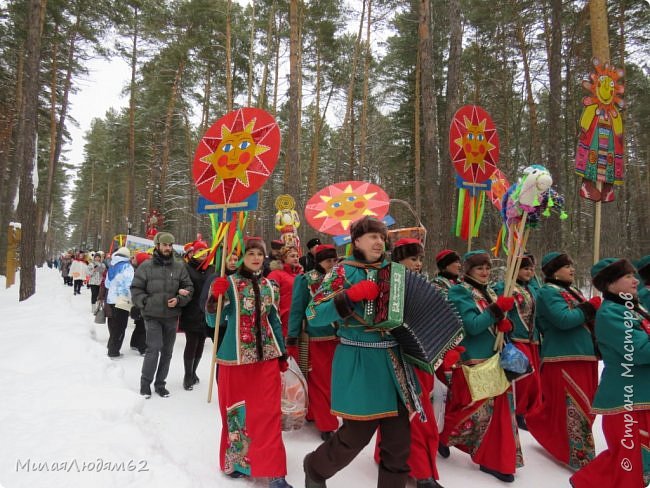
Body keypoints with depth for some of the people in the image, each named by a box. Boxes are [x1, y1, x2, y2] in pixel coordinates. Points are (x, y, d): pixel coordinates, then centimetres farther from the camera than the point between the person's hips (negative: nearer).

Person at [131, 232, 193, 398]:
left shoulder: (179, 267, 1)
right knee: (154, 349, -12)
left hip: (171, 316, 3)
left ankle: (160, 383, 26)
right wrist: (146, 303, -12)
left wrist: (179, 300, -12)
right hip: (152, 316, -3)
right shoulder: (146, 266, -3)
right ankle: (145, 383, 7)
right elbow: (136, 289, -1)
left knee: (167, 351, 11)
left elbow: (189, 288, 4)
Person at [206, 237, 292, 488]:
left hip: (266, 357, 3)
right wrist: (215, 297, -26)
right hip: (235, 356, -2)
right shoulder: (229, 283, -6)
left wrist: (282, 354, 15)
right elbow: (214, 321, -8)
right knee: (235, 411, 10)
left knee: (268, 413, 2)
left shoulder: (269, 286, 6)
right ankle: (235, 461, 31)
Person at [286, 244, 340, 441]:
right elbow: (297, 308, -8)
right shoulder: (305, 280, -6)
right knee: (319, 381, 1)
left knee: (332, 380, 13)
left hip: (336, 337, 5)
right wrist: (292, 337, -12)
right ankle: (326, 424, 12)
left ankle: (314, 414, 31)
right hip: (315, 338, -5)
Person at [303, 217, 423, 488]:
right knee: (357, 433, 5)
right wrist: (352, 295, -23)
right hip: (360, 363, -5)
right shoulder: (343, 271, -7)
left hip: (394, 359, 6)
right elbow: (313, 315, -14)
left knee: (399, 434, 9)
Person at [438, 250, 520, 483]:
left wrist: (504, 324, -6)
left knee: (497, 408, 8)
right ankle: (443, 436, 23)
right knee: (477, 409, -2)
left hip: (493, 358, 8)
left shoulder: (489, 292, 13)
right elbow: (472, 325, -21)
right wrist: (497, 309, -26)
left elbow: (492, 324, 16)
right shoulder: (460, 292, -11)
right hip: (472, 360, -7)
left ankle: (492, 459, 20)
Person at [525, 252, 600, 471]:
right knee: (574, 406, -4)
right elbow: (564, 319, -23)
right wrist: (591, 307, -11)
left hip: (582, 354, 9)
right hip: (564, 357, -9)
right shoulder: (548, 292, -10)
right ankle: (580, 457, 7)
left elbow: (584, 320, 23)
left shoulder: (572, 291, 18)